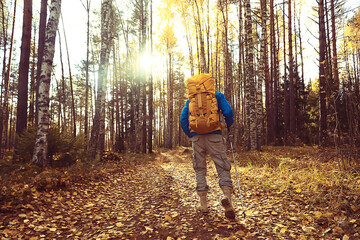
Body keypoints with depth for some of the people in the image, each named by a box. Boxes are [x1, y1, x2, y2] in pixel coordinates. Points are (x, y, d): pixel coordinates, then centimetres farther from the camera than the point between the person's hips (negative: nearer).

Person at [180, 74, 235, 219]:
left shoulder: (191, 99, 17)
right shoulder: (217, 95, 12)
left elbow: (183, 119, 8)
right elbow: (228, 111, -2)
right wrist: (229, 125, 16)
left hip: (196, 136, 2)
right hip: (214, 135, -2)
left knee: (200, 169, 10)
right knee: (223, 167, 1)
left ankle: (203, 204, 10)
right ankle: (227, 196, -23)